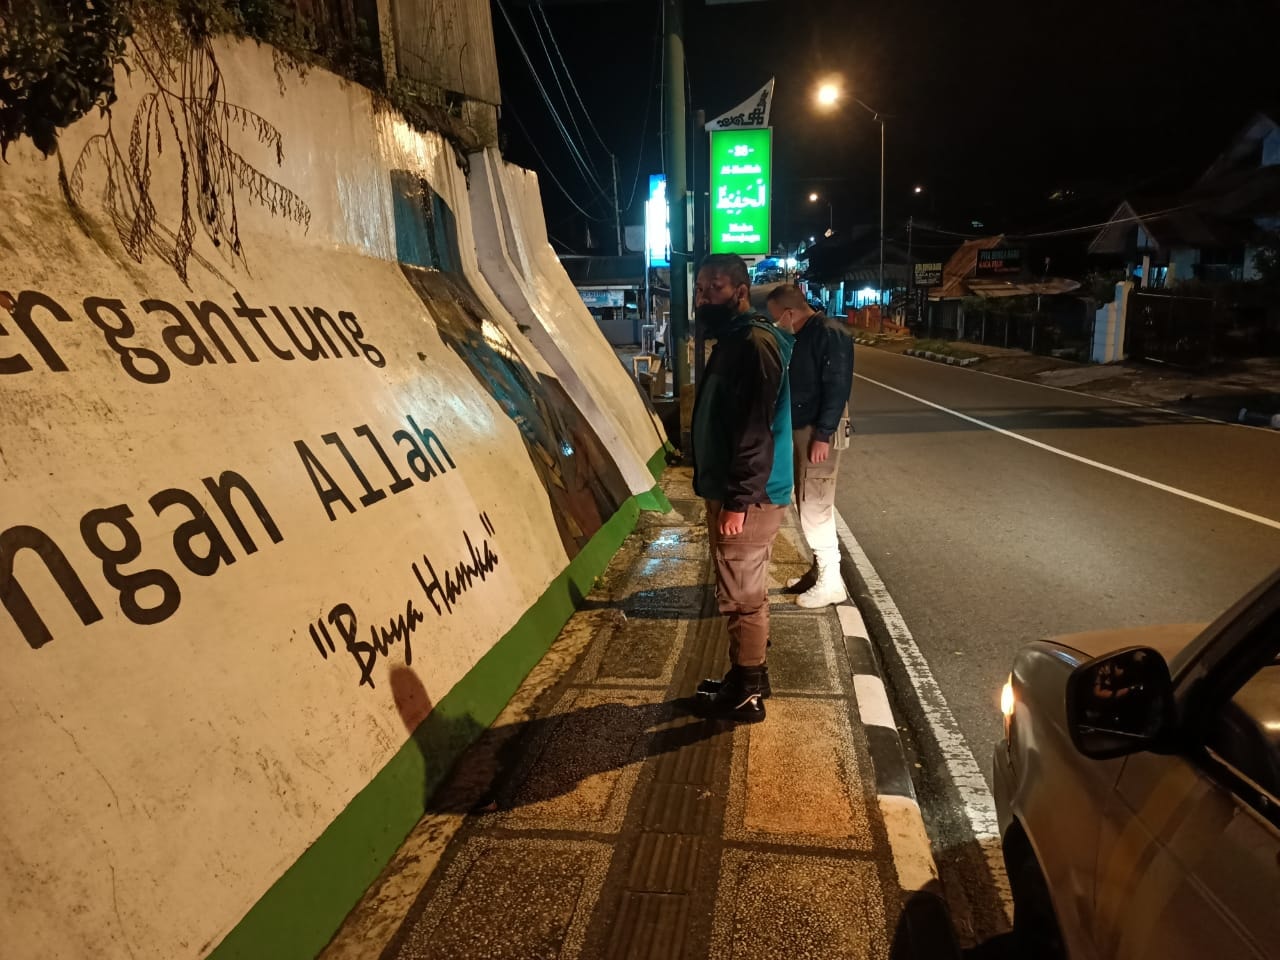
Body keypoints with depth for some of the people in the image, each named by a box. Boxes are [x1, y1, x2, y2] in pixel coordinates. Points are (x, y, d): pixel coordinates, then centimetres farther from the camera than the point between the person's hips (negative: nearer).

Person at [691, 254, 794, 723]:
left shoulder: (755, 342, -17)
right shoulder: (733, 340, 15)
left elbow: (755, 429, -24)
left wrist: (737, 500, -24)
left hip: (748, 496, -10)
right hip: (731, 490, 10)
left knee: (742, 596, 1)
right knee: (746, 593, 19)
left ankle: (746, 694, 16)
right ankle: (748, 676, 34)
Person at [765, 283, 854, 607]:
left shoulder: (829, 335, -16)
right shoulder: (802, 336, 14)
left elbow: (837, 388, -21)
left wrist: (823, 435, -23)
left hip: (818, 433, -10)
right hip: (800, 430, 10)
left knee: (815, 507, -6)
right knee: (809, 505, 14)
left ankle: (831, 582, 4)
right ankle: (819, 570, 26)